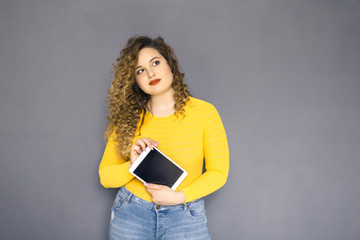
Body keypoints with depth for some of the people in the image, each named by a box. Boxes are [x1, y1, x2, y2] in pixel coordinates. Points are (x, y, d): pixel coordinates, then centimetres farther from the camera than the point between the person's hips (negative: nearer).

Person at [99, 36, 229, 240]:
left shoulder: (204, 112, -7)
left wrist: (179, 196, -15)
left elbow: (218, 172, -3)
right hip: (131, 215, 1)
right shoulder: (127, 118, -2)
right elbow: (105, 176, 2)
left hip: (186, 218, -1)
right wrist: (132, 166, -18)